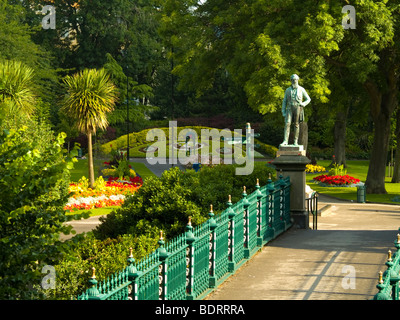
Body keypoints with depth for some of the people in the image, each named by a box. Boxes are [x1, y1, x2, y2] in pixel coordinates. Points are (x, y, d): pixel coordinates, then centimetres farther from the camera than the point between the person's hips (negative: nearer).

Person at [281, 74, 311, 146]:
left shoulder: (301, 89, 2)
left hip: (298, 109, -2)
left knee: (296, 125, 1)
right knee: (287, 124, -11)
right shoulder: (288, 90, 8)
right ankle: (285, 141, -17)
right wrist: (283, 112, 1)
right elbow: (284, 101, 10)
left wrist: (303, 104, -10)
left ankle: (295, 141, 9)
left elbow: (308, 99, 9)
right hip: (289, 109, 2)